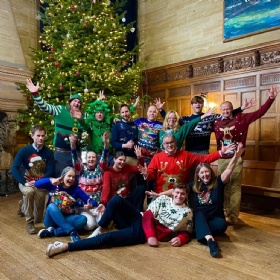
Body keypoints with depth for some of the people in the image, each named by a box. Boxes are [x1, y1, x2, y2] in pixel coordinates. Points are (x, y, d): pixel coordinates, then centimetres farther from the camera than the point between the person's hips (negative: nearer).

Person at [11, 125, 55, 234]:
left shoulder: (48, 153, -7)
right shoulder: (24, 150, -8)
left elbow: (50, 171, -11)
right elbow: (14, 169, -15)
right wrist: (25, 182, -28)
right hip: (26, 182, -1)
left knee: (38, 219, 1)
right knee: (29, 191, -41)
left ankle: (23, 206, 36)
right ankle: (29, 223, -23)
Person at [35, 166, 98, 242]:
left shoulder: (76, 189, -4)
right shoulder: (54, 185, -3)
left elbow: (93, 202, -10)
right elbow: (36, 184, -14)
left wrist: (90, 205, -34)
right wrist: (50, 180, -27)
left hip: (66, 219, 1)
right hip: (52, 220, -1)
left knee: (83, 219, -26)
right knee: (51, 206, -32)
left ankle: (52, 232, -28)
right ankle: (72, 232, -40)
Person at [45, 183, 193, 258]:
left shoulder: (187, 213, 6)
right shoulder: (163, 199, 8)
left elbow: (187, 233, 8)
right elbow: (148, 216, -1)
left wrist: (180, 240, -17)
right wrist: (151, 235, -17)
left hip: (142, 233, -3)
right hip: (139, 220, 3)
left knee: (106, 238, -22)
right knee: (116, 199, -25)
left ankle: (66, 246, -19)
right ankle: (100, 229, -6)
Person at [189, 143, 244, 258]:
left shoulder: (218, 182, -3)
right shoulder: (194, 185, 4)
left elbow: (229, 169, -19)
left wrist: (236, 156, -36)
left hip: (215, 218, -1)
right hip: (199, 219, 1)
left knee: (222, 225, -36)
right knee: (198, 214, -35)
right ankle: (210, 240, -53)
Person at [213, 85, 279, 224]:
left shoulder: (241, 118, -2)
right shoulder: (216, 122, 2)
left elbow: (259, 112, -5)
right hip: (222, 159, 3)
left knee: (235, 188, 2)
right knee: (224, 187, 13)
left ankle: (233, 215, 9)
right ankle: (226, 213, 27)